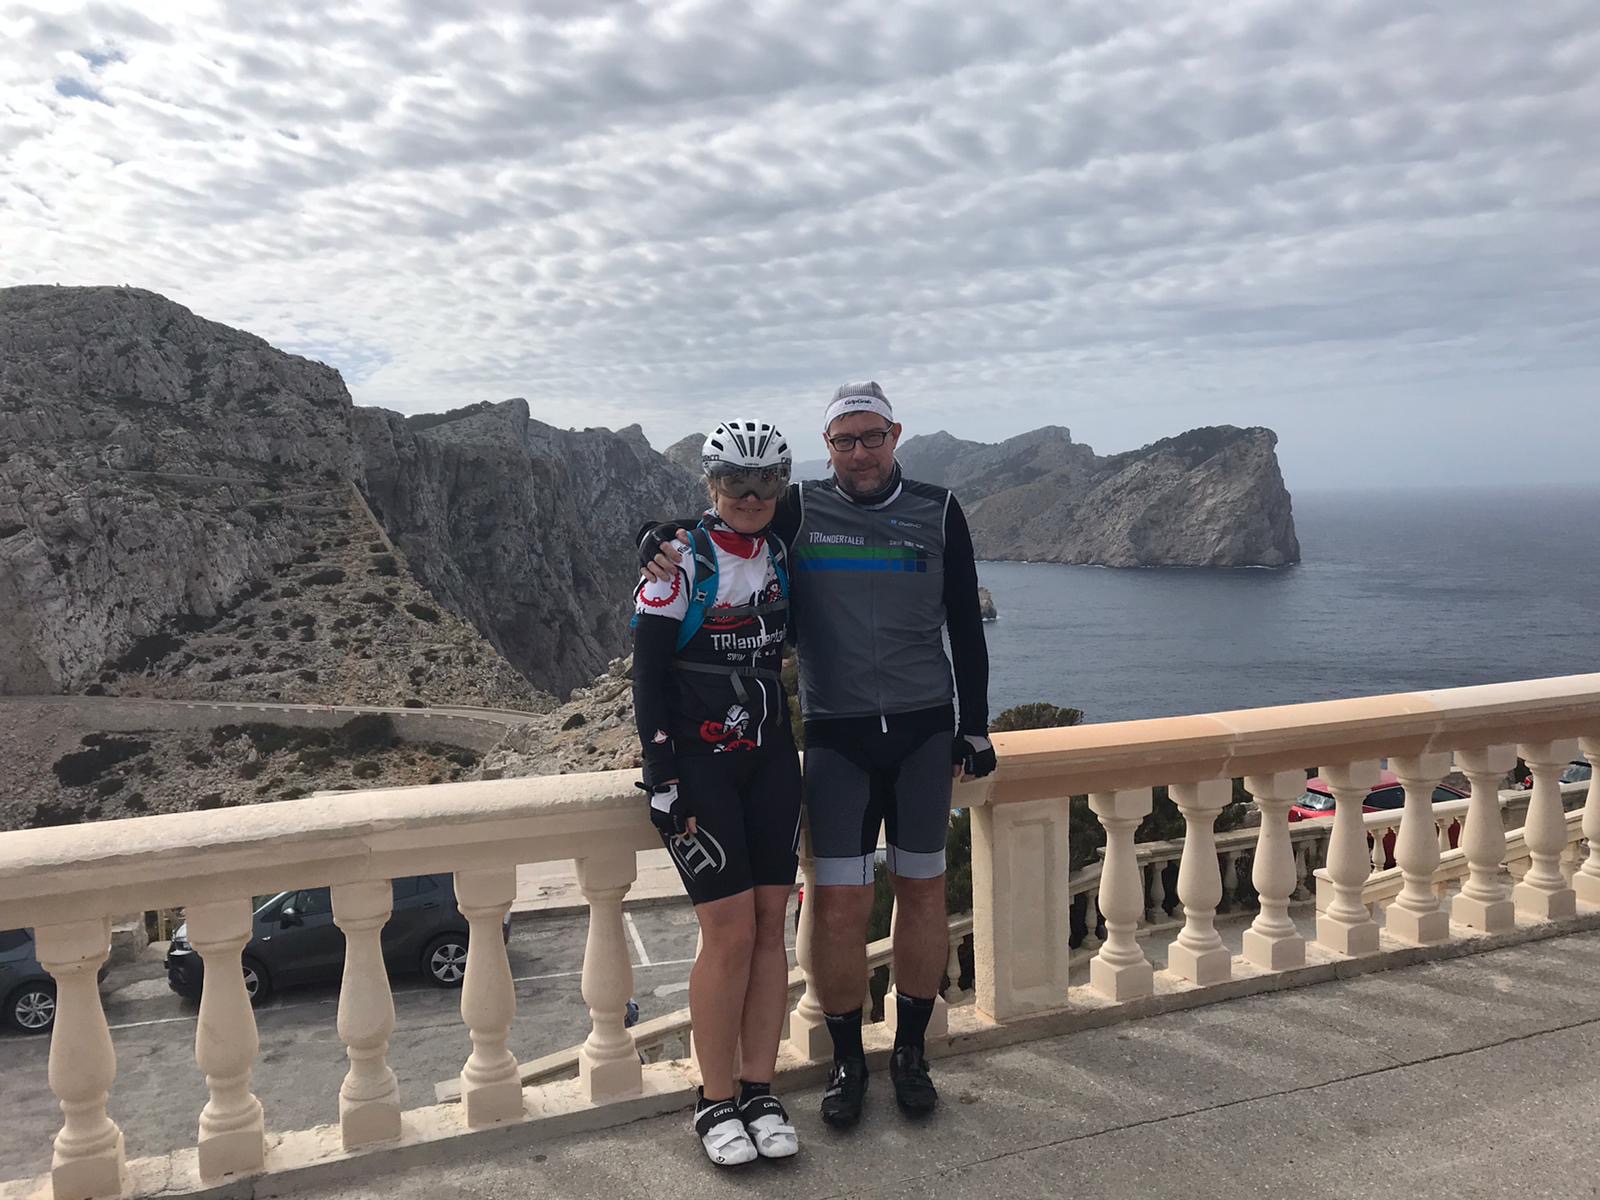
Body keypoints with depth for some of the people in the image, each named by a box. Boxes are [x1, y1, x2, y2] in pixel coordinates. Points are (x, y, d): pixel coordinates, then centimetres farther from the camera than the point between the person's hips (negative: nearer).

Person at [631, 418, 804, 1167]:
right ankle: (716, 1103, 10)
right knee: (731, 931, -6)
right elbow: (649, 676, -10)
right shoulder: (680, 560, -8)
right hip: (697, 762, -5)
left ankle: (760, 1092, 17)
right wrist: (664, 782, -14)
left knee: (770, 925, 4)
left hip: (770, 759, 5)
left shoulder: (782, 556, 8)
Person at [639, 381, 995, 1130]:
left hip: (925, 730, 2)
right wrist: (656, 542, -20)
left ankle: (911, 1053, 26)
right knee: (840, 904, -4)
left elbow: (966, 626, 7)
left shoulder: (938, 513, 3)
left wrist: (974, 728, 6)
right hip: (836, 736, -1)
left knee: (922, 890, 9)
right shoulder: (798, 511, 0)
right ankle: (846, 1061, 16)